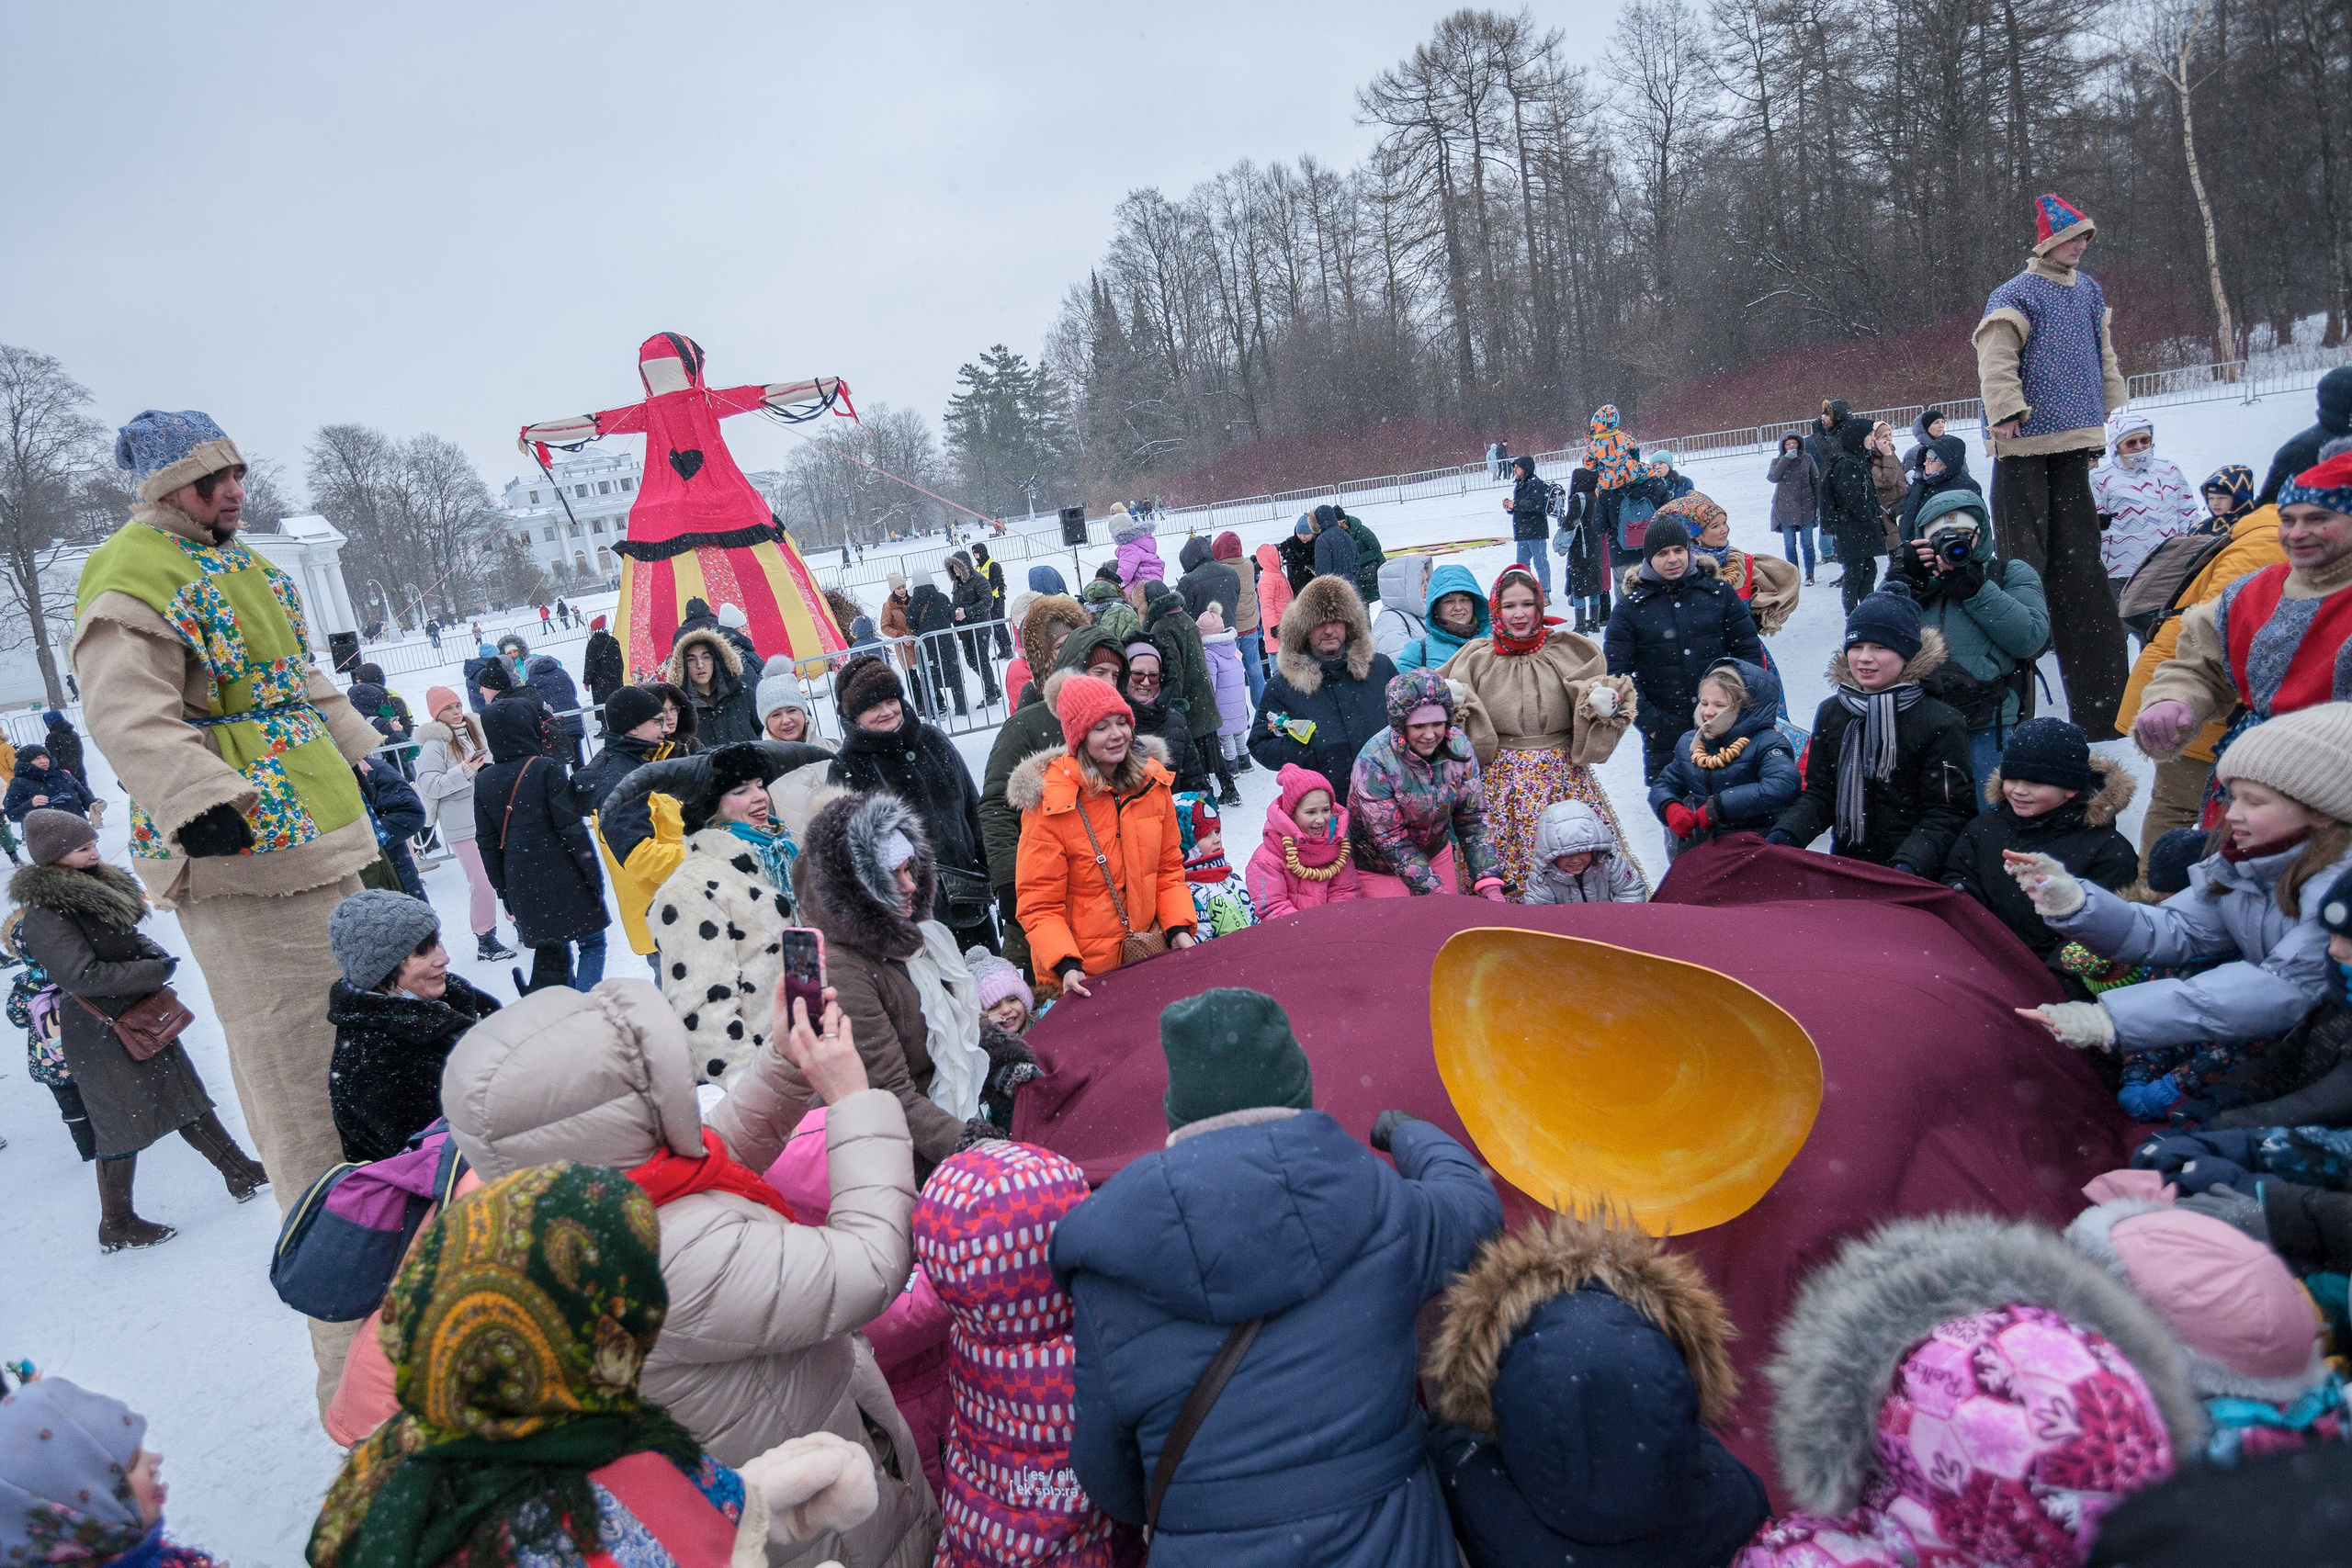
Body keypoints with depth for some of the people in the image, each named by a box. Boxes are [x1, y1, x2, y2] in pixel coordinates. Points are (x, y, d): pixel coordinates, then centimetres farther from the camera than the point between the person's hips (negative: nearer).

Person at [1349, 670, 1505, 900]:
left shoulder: (1458, 747, -14)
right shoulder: (1374, 762, -28)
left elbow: (1472, 818, -10)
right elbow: (1391, 840, -26)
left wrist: (1489, 884, -21)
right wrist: (1435, 891, -33)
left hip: (1436, 853, 5)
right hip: (1379, 868, -4)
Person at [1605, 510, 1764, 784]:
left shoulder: (1719, 592, 3)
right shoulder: (1631, 606, -1)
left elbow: (1749, 651, 6)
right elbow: (1616, 671, -3)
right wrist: (1648, 719, -10)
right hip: (1664, 733, -1)